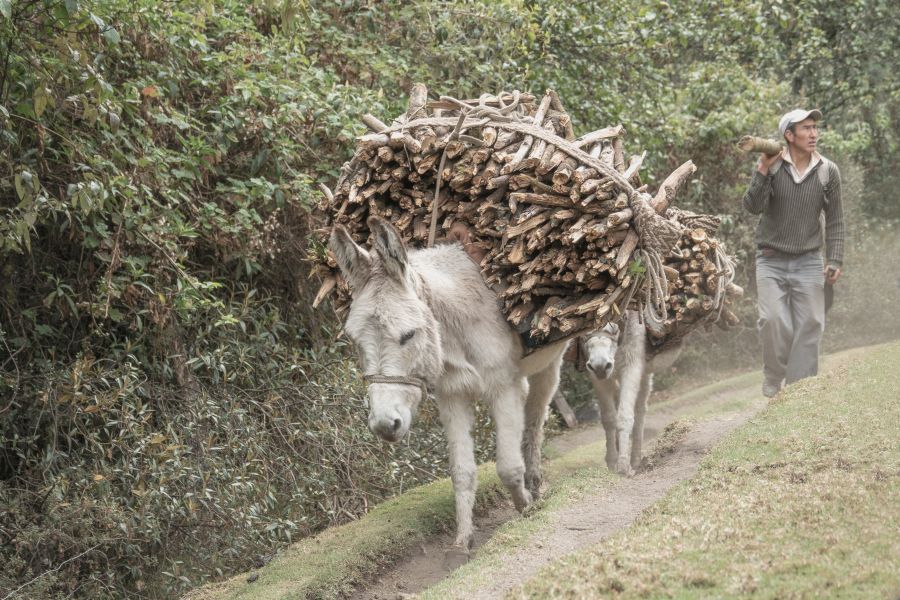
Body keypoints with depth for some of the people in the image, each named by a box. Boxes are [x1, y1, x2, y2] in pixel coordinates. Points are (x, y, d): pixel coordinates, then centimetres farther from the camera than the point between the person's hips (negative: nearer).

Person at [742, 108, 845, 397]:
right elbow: (753, 206, -14)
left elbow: (835, 220, 4)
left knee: (809, 325, -2)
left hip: (809, 262, 2)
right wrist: (763, 170, -25)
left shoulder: (828, 171, -1)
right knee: (774, 321, -13)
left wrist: (835, 260, -2)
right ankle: (772, 380, 7)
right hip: (771, 261, -2)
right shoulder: (771, 165, -6)